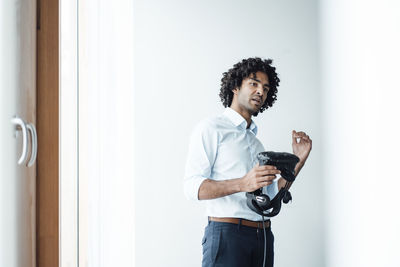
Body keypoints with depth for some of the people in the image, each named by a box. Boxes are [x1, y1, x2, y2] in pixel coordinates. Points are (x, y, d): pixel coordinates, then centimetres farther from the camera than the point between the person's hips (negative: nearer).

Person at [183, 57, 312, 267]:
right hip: (227, 234, -6)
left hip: (263, 237, 6)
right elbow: (192, 187, -12)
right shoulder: (210, 128, 1)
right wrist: (242, 184, -25)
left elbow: (272, 194, 18)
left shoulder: (255, 141, 23)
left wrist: (298, 160, 9)